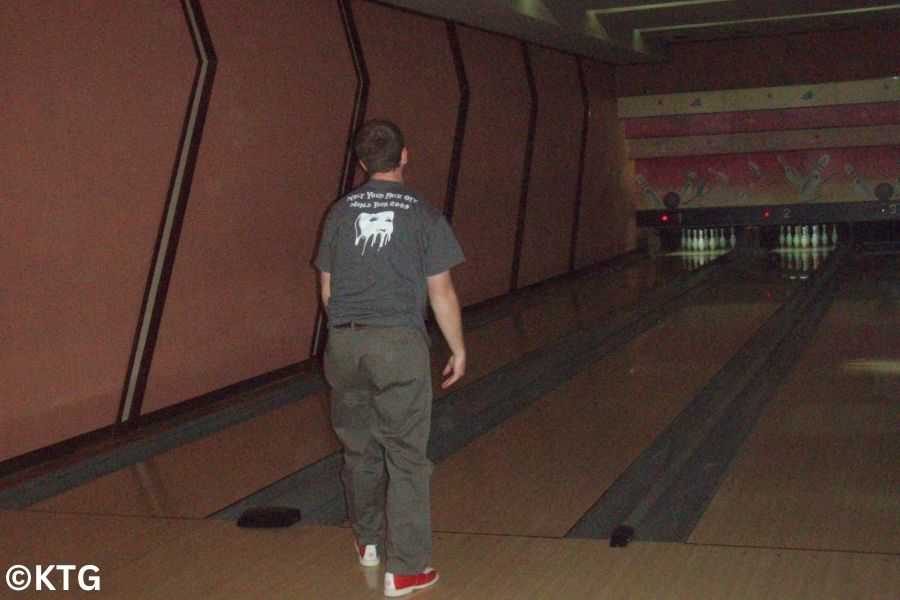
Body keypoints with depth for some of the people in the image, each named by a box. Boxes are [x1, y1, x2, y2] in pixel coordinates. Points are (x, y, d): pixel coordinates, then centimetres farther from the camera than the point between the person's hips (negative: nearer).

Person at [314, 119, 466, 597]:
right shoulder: (423, 216, -3)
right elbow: (441, 293, -2)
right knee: (406, 457, 1)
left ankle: (368, 541, 34)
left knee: (359, 449, 17)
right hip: (400, 343, -4)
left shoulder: (340, 213, 7)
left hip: (344, 344, 4)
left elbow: (327, 289, 10)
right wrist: (458, 349, 8)